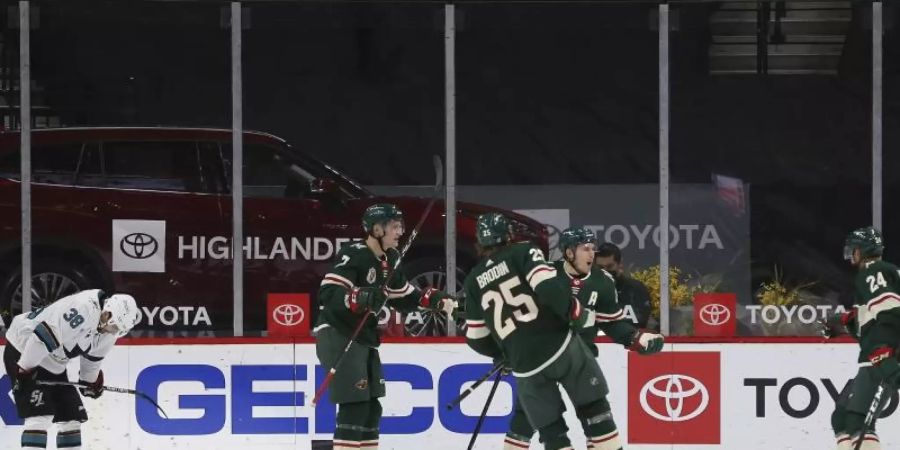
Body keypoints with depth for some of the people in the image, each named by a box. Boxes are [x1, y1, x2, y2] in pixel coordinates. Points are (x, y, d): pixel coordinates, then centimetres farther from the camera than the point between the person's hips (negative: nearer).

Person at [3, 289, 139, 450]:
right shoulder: (85, 308, -32)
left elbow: (92, 357, 19)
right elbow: (44, 335, -34)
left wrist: (90, 382, 30)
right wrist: (25, 369, -27)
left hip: (52, 363, 9)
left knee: (71, 416, 8)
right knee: (40, 414, -18)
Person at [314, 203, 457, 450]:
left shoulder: (388, 260, 11)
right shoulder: (353, 255, -18)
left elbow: (403, 296, 22)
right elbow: (328, 295, -26)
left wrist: (434, 299, 8)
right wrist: (360, 297, -40)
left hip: (363, 338, 10)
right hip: (337, 336, -10)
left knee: (371, 405, 10)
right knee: (355, 403, -15)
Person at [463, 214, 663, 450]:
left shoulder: (473, 282, 12)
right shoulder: (522, 253, 1)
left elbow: (476, 337, 15)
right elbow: (548, 288, -17)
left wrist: (503, 354, 31)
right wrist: (575, 311, -4)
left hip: (525, 365, 3)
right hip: (560, 345, -3)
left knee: (550, 428, 10)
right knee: (593, 405, 9)